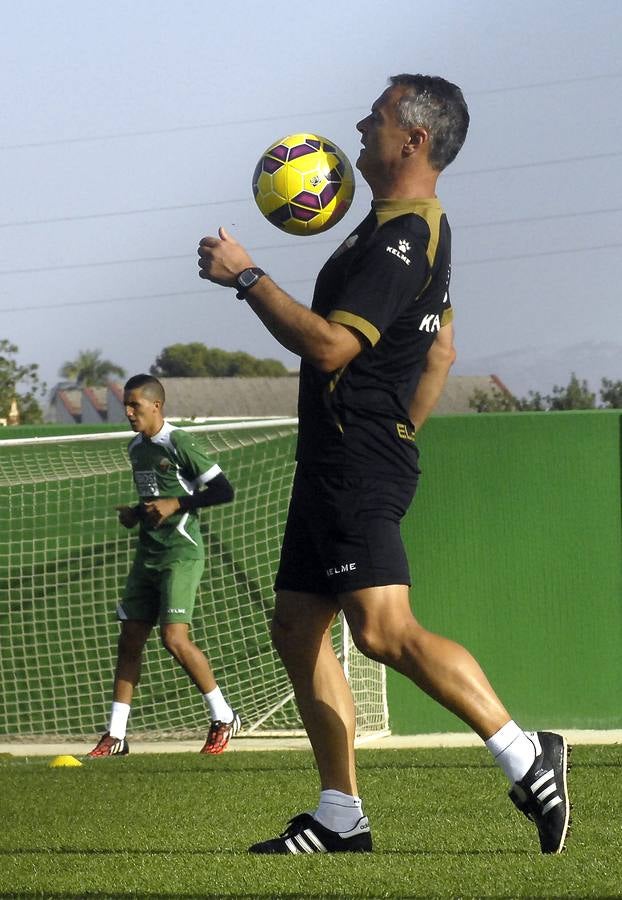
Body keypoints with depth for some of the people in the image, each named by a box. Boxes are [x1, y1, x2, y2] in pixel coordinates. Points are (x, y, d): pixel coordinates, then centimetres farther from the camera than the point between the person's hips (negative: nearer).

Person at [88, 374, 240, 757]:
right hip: (148, 553, 8)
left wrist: (176, 504, -18)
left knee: (174, 637, -16)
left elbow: (223, 491, -13)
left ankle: (224, 718, 0)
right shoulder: (136, 448, 14)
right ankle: (116, 736, 5)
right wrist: (135, 513, 9)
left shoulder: (178, 444, -11)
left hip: (181, 553, -8)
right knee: (130, 639, 3)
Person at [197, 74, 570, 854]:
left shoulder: (399, 238, -16)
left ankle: (526, 757, -17)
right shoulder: (422, 229, 18)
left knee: (383, 629, -20)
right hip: (337, 466, 11)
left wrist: (247, 278, -17)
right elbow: (442, 351, 28)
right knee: (296, 629, 9)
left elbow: (331, 346, -24)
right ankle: (340, 819, 9)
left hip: (357, 467, -11)